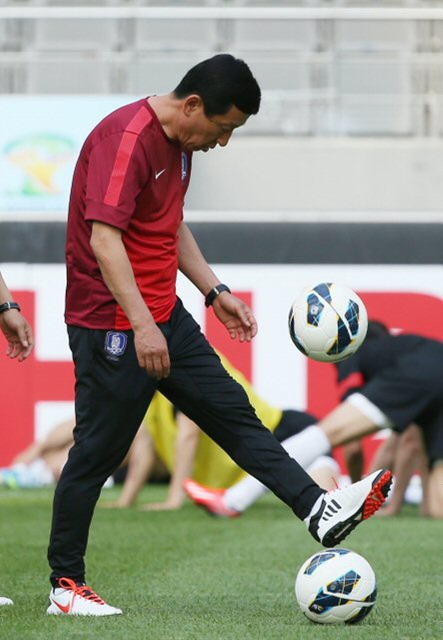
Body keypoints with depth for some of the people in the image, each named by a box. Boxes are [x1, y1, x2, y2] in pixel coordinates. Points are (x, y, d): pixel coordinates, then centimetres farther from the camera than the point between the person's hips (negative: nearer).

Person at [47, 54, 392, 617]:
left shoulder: (181, 143, 10)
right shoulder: (126, 138, -20)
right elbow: (103, 238, -27)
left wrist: (215, 291, 17)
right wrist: (141, 326, -32)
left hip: (164, 317, 9)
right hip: (113, 325, -9)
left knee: (232, 411, 7)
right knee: (96, 453, -2)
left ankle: (320, 513, 8)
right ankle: (66, 586, 7)